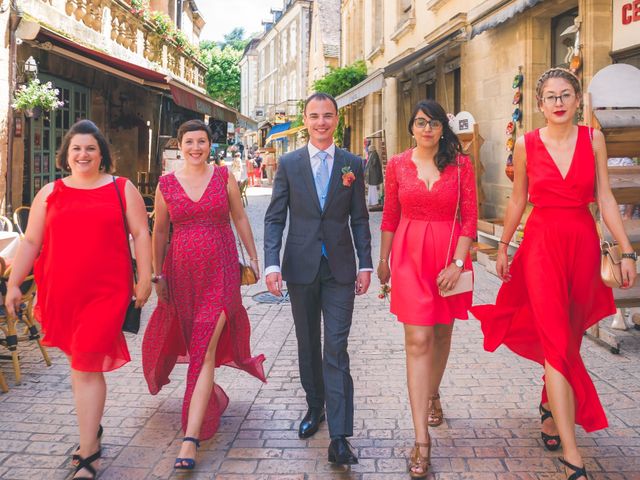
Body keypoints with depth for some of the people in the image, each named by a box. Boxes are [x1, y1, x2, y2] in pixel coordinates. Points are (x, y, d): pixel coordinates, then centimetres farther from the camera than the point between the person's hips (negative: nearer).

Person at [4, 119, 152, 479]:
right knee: (81, 363, 15)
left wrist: (145, 278, -4)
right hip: (61, 293, 3)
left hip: (106, 291, -3)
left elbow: (140, 233, 3)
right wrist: (14, 284, 6)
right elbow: (31, 242, 11)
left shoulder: (122, 189, 5)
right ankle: (93, 427, 35)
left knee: (87, 367, -7)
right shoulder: (50, 194, 10)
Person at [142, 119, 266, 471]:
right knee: (195, 345, 15)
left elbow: (240, 219, 8)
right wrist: (156, 275, 8)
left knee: (205, 351, -9)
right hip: (182, 273, 2)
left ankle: (191, 439, -12)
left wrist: (253, 258, 6)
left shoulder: (224, 177, 2)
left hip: (220, 271, -2)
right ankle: (210, 398, 42)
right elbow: (159, 231, 9)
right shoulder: (166, 184, 4)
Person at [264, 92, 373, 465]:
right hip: (301, 267, 1)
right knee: (308, 345, 14)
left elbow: (360, 218, 6)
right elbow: (275, 218, 1)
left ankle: (340, 437, -5)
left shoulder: (352, 164, 4)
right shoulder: (289, 164, 4)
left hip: (340, 268, -1)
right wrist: (272, 264, -9)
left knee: (336, 349, -6)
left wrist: (365, 264, 0)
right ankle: (315, 407, 35)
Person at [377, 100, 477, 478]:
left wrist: (457, 263, -10)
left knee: (442, 333, 16)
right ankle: (422, 439, -5)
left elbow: (470, 217, -2)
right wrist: (383, 260, 12)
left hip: (450, 255, 1)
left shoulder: (460, 164, -1)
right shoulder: (398, 165, 3)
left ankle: (432, 394, 45)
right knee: (418, 341, -7)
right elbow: (390, 217, 9)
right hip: (410, 255, -1)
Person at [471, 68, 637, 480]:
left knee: (568, 336, 13)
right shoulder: (526, 145, 0)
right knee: (556, 341, -8)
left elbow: (606, 198, 2)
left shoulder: (593, 139, 3)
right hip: (542, 244, -2)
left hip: (583, 244, 2)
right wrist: (503, 246, 13)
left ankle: (551, 405, 42)